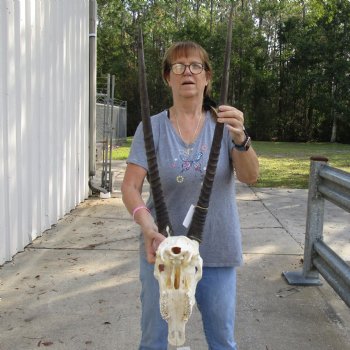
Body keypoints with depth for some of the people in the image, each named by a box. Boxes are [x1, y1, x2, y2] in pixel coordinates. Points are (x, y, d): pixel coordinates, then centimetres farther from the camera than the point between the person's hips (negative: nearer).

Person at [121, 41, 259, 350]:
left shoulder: (224, 123, -2)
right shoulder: (152, 127, -5)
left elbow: (250, 177, -13)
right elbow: (130, 186, -10)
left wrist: (240, 139, -33)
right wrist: (145, 221, -30)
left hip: (218, 253, 1)